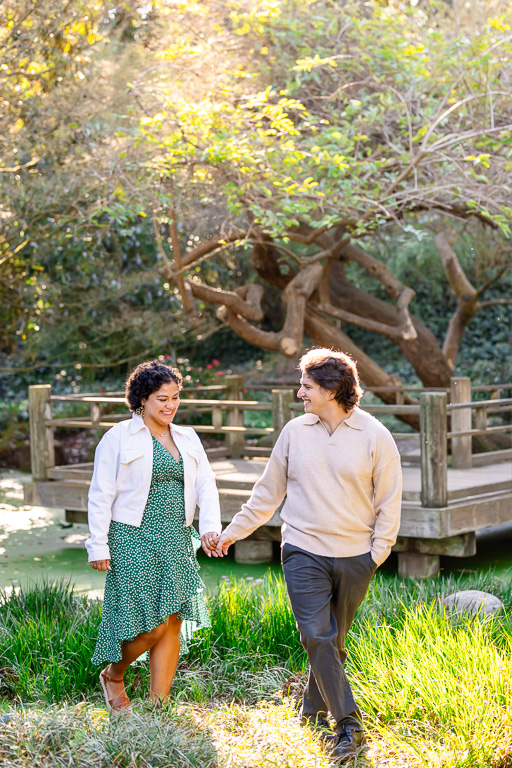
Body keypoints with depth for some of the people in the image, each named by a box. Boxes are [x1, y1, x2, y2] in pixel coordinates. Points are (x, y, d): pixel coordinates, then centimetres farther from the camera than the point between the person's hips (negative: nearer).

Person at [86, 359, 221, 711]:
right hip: (133, 540, -5)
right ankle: (113, 674, 19)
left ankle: (159, 704, 12)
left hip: (177, 541, 5)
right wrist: (99, 545, -8)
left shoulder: (188, 439, 12)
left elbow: (206, 486, 6)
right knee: (151, 625, -9)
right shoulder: (119, 438, -2)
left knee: (173, 624, 3)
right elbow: (101, 494, -3)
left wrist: (210, 527, -11)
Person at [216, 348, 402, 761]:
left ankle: (314, 708, 30)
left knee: (334, 640, 10)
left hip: (354, 557, -1)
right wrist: (233, 532, 14)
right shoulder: (295, 432, 3)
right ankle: (349, 724, -5)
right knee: (317, 637, -10)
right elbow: (268, 493, 13)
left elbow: (389, 502, 2)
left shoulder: (375, 436, -4)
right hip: (304, 553, 1)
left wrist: (377, 554, -3)